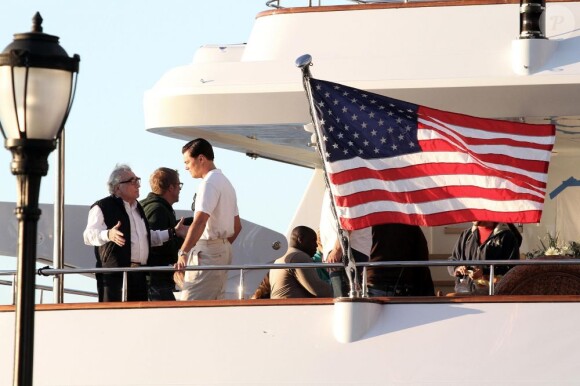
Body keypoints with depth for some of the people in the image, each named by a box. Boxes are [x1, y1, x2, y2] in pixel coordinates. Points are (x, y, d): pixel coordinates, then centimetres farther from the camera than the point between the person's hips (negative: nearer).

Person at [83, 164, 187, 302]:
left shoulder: (137, 208, 25)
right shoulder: (102, 208, -3)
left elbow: (149, 237, 36)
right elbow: (89, 235, -17)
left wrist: (173, 232, 30)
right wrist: (108, 235, -37)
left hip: (139, 275, 8)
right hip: (115, 274, -8)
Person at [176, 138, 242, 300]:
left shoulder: (209, 183, -13)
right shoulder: (226, 182, 19)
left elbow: (200, 221, -26)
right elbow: (237, 226, 24)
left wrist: (183, 253, -32)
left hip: (207, 251, -10)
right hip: (224, 250, 10)